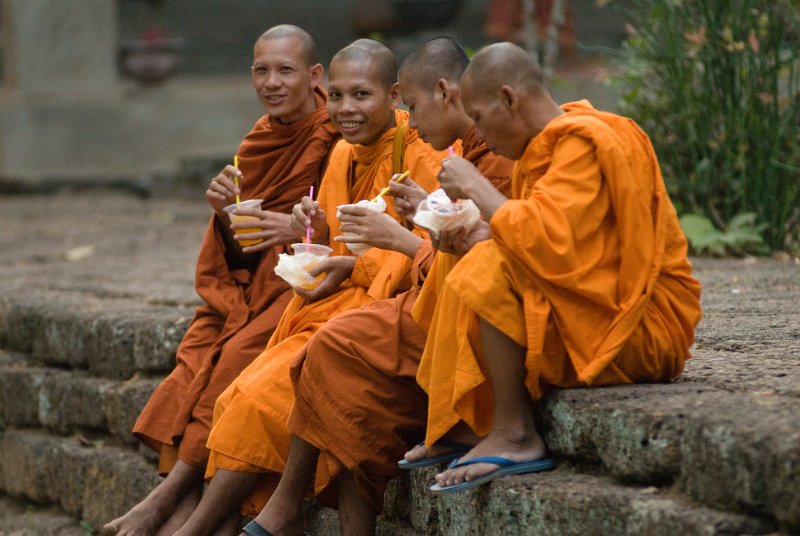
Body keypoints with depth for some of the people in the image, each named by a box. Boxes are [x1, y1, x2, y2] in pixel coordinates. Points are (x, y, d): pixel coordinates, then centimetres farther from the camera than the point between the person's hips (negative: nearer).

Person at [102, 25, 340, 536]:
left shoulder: (338, 138, -9)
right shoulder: (262, 139, 11)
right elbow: (238, 249, 10)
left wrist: (303, 230, -24)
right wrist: (224, 211, -11)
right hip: (250, 287, 6)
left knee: (238, 358, -27)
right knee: (197, 359, -19)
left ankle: (168, 495, -19)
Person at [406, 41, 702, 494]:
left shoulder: (584, 142, -17)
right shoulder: (551, 145, 13)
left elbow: (548, 244, -30)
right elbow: (552, 249, 15)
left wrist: (477, 188, -16)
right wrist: (476, 243, -1)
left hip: (640, 328, -11)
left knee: (490, 273, -23)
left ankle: (516, 436, -20)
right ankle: (468, 426, 6)